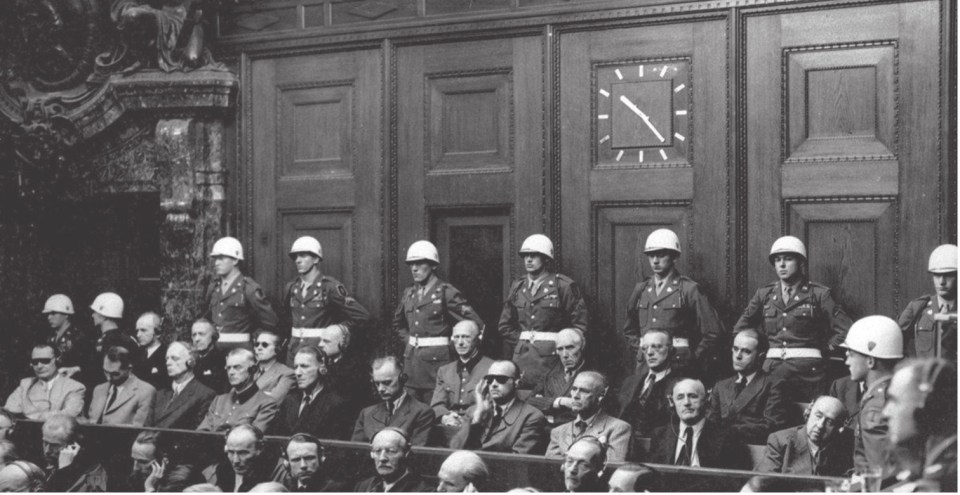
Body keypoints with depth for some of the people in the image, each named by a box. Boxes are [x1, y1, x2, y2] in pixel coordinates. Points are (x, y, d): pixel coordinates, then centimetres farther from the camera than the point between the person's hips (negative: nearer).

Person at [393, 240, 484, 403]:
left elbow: (475, 323, -9)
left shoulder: (445, 292, -6)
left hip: (437, 357, -6)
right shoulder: (408, 293, 12)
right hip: (411, 356, 6)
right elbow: (398, 324, 30)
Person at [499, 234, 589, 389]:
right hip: (521, 356, 4)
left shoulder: (563, 286, -3)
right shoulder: (517, 286, 12)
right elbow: (505, 325, 19)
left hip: (550, 357, -4)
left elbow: (581, 322, -4)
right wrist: (520, 342, 7)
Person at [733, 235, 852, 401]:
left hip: (806, 369, -3)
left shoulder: (819, 294, 2)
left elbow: (845, 329, 0)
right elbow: (740, 328, 22)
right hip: (771, 369, 3)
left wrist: (824, 350, 1)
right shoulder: (764, 294, 12)